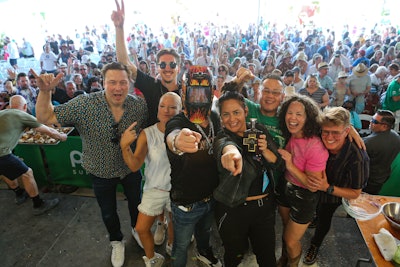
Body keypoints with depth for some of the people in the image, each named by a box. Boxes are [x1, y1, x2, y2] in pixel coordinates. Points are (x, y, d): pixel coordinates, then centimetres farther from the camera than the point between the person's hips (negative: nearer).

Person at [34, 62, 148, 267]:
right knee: (108, 212, 22)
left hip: (130, 168, 1)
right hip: (101, 173, -1)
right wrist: (44, 91, -34)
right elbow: (45, 118, -20)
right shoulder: (84, 104, -24)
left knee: (136, 203, 25)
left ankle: (137, 229, 59)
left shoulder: (140, 106, -19)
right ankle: (117, 241, 53)